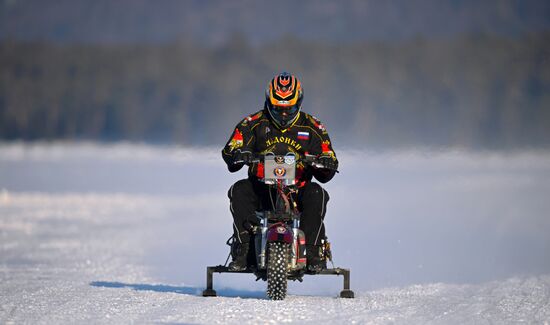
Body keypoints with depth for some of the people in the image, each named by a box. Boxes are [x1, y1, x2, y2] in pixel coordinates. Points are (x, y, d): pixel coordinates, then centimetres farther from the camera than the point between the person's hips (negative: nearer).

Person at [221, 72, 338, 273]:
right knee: (239, 191, -29)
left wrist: (327, 164, -18)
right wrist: (238, 155, -25)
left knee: (316, 194, -31)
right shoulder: (253, 124, 7)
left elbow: (326, 175, 8)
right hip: (261, 188, 0)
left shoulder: (311, 128, 8)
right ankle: (242, 249, -31)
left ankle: (313, 251, -29)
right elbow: (230, 149, -1)